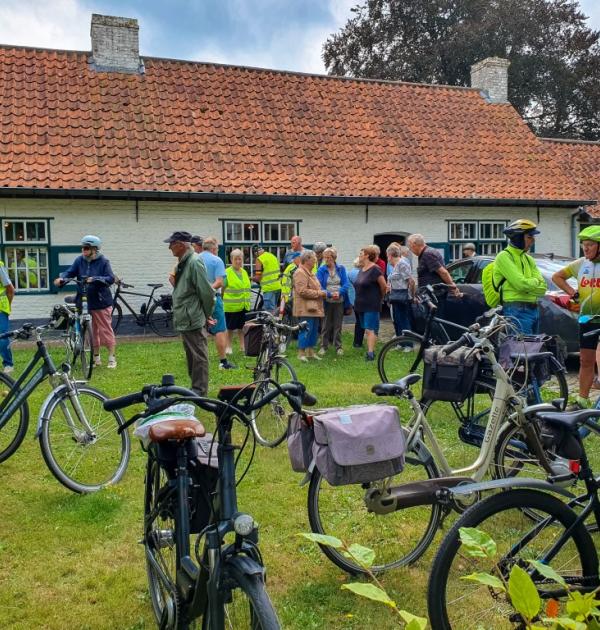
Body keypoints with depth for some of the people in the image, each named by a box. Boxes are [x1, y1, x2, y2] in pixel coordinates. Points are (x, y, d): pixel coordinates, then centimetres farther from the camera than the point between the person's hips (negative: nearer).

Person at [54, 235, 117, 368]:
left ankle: (112, 358, 10)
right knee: (92, 331, 12)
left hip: (101, 302, -4)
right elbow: (70, 272, -3)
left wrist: (95, 279, -27)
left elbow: (111, 278, -15)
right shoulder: (80, 260, 4)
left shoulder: (103, 261, -7)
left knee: (106, 330, 0)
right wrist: (61, 278, -23)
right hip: (85, 302, 4)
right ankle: (96, 358, 24)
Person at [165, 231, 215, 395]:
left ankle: (200, 390, 5)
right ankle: (195, 387, 27)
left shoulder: (194, 262, -17)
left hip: (194, 320, -10)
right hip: (184, 319, 10)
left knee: (198, 355, -2)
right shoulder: (182, 263, 14)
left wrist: (207, 314, -10)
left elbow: (206, 292, -18)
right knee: (191, 355, 17)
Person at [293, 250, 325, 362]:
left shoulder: (309, 272, 21)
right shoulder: (300, 273, -13)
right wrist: (319, 293, -17)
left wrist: (322, 292, 12)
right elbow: (302, 291, -22)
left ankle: (310, 352, 21)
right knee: (306, 330, -9)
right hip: (305, 308, -10)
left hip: (314, 308, 10)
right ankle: (301, 353, -1)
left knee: (314, 330, 12)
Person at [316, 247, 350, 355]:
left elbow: (346, 284, -3)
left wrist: (339, 292, -21)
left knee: (338, 325, 7)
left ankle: (338, 346, 15)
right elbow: (319, 286, -9)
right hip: (327, 301, -1)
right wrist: (330, 294, -21)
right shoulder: (321, 270, -1)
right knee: (326, 325, 5)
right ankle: (324, 346, 15)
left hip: (339, 301, 1)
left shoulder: (341, 269, 4)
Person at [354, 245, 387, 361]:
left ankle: (370, 353, -15)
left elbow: (384, 286, -13)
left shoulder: (375, 269, -13)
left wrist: (380, 298, 1)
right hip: (361, 305, 9)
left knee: (370, 329, -12)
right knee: (367, 330, 12)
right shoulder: (361, 270, 13)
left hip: (372, 305, -9)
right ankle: (370, 349, 19)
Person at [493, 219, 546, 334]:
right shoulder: (505, 257, -6)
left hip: (534, 310, 8)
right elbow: (521, 283, -17)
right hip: (517, 312, -8)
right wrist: (535, 281, 2)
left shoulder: (528, 259, 18)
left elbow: (542, 288, 8)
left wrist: (527, 283, -8)